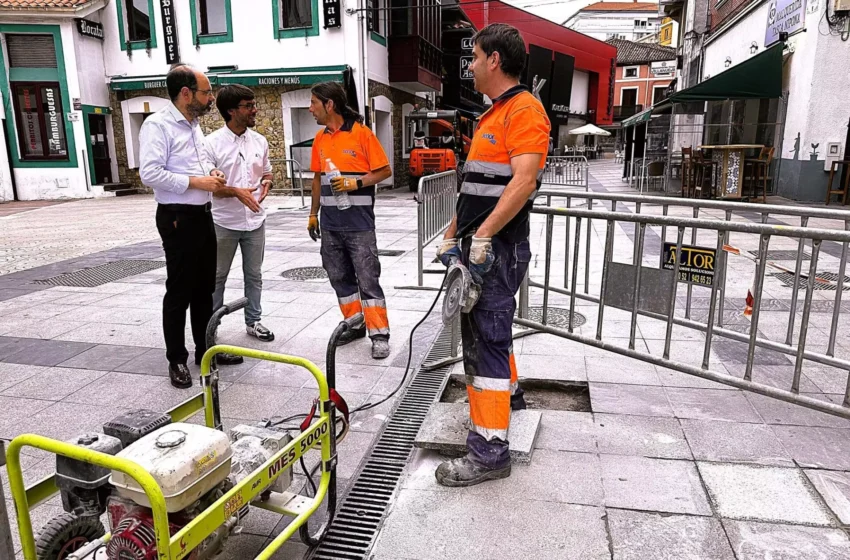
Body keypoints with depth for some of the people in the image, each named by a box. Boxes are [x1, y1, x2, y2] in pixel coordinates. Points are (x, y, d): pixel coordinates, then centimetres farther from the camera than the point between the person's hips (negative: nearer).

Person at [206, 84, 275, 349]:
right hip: (224, 223, -4)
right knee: (217, 277, 6)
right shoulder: (212, 143, -11)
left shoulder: (259, 141, 4)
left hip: (254, 220, 5)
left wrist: (266, 184, -7)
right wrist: (236, 192, -24)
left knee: (254, 274, 14)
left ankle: (253, 321, 29)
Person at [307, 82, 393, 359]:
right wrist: (313, 213, 16)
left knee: (368, 278, -4)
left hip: (358, 223, -6)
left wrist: (356, 183, -19)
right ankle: (354, 325, 24)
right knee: (340, 277, 11)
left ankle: (379, 334, 2)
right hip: (330, 223, 7)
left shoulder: (362, 133, -8)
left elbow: (385, 170, -7)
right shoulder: (320, 138, 11)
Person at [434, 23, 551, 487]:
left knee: (488, 340, -9)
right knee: (482, 330, 21)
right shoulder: (492, 116, 21)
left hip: (497, 248, -10)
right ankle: (507, 394, 42)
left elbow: (524, 179, -23)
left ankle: (489, 450, -1)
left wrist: (483, 236, -27)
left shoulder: (524, 109, -10)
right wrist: (452, 235, 21)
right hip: (477, 245, 10)